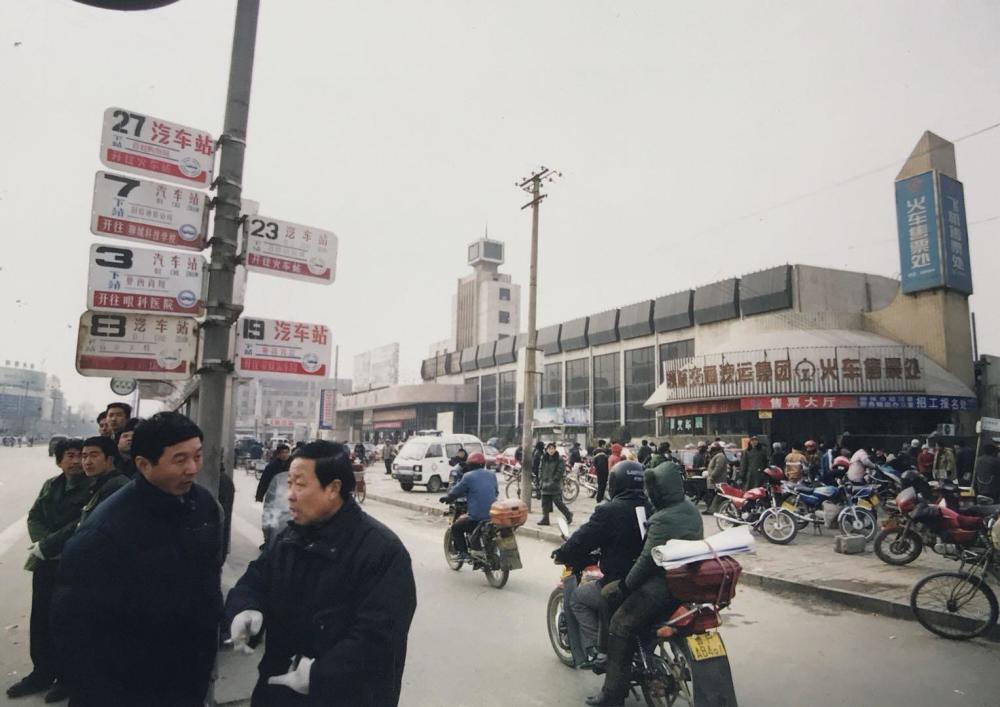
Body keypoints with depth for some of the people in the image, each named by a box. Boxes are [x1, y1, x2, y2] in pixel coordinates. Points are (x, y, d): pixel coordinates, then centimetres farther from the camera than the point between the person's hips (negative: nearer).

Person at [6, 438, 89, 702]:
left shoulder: (93, 487, -14)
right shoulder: (50, 486, 9)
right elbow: (34, 518, 6)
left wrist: (46, 547, -16)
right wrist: (43, 545, -10)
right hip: (46, 563, 6)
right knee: (39, 619, 14)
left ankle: (67, 676, 23)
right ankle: (42, 672, 32)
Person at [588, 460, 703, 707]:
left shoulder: (664, 520, -24)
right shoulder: (689, 508, 6)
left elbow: (648, 559, -22)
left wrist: (626, 584, -6)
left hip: (664, 583, -10)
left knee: (620, 625, -8)